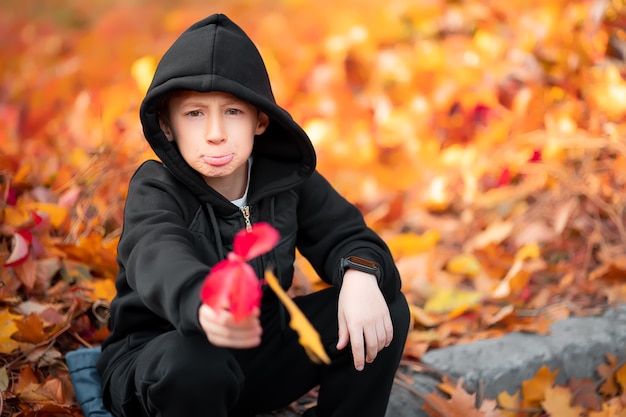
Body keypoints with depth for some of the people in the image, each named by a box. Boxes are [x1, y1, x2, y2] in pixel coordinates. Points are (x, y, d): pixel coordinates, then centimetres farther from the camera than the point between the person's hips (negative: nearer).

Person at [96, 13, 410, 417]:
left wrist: (360, 274, -27)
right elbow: (161, 260, -41)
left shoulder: (287, 178, -6)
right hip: (157, 358, -4)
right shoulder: (154, 191, -20)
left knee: (386, 308, -10)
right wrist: (203, 304, -67)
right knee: (194, 359, -41)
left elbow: (346, 235, 0)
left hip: (256, 343, 4)